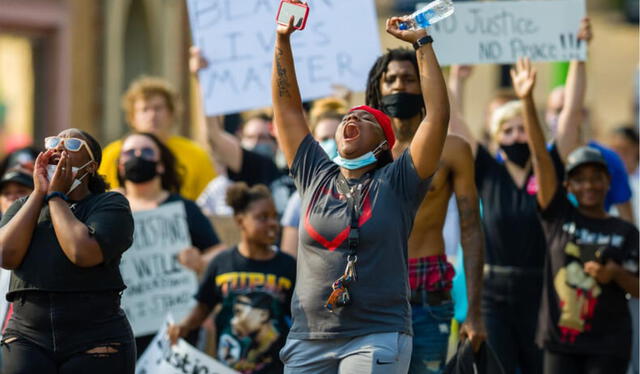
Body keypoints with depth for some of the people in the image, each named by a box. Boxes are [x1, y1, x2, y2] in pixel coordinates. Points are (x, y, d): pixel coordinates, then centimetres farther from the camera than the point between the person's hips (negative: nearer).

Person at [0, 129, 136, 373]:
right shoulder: (23, 206, 16)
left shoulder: (111, 204, 3)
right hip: (28, 340, 3)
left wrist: (55, 196, -3)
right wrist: (39, 193, -1)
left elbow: (83, 253, -17)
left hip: (95, 343, -3)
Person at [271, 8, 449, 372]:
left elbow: (439, 113, -3)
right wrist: (283, 41, 12)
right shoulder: (317, 177, 14)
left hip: (376, 339, -4)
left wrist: (423, 43, 0)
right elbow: (287, 108, 17)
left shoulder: (396, 184, 4)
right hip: (308, 341, 4)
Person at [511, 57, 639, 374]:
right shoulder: (559, 216, 3)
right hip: (561, 338, 1)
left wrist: (615, 273, -18)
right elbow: (540, 157, -6)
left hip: (608, 344, -1)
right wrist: (527, 101, -13)